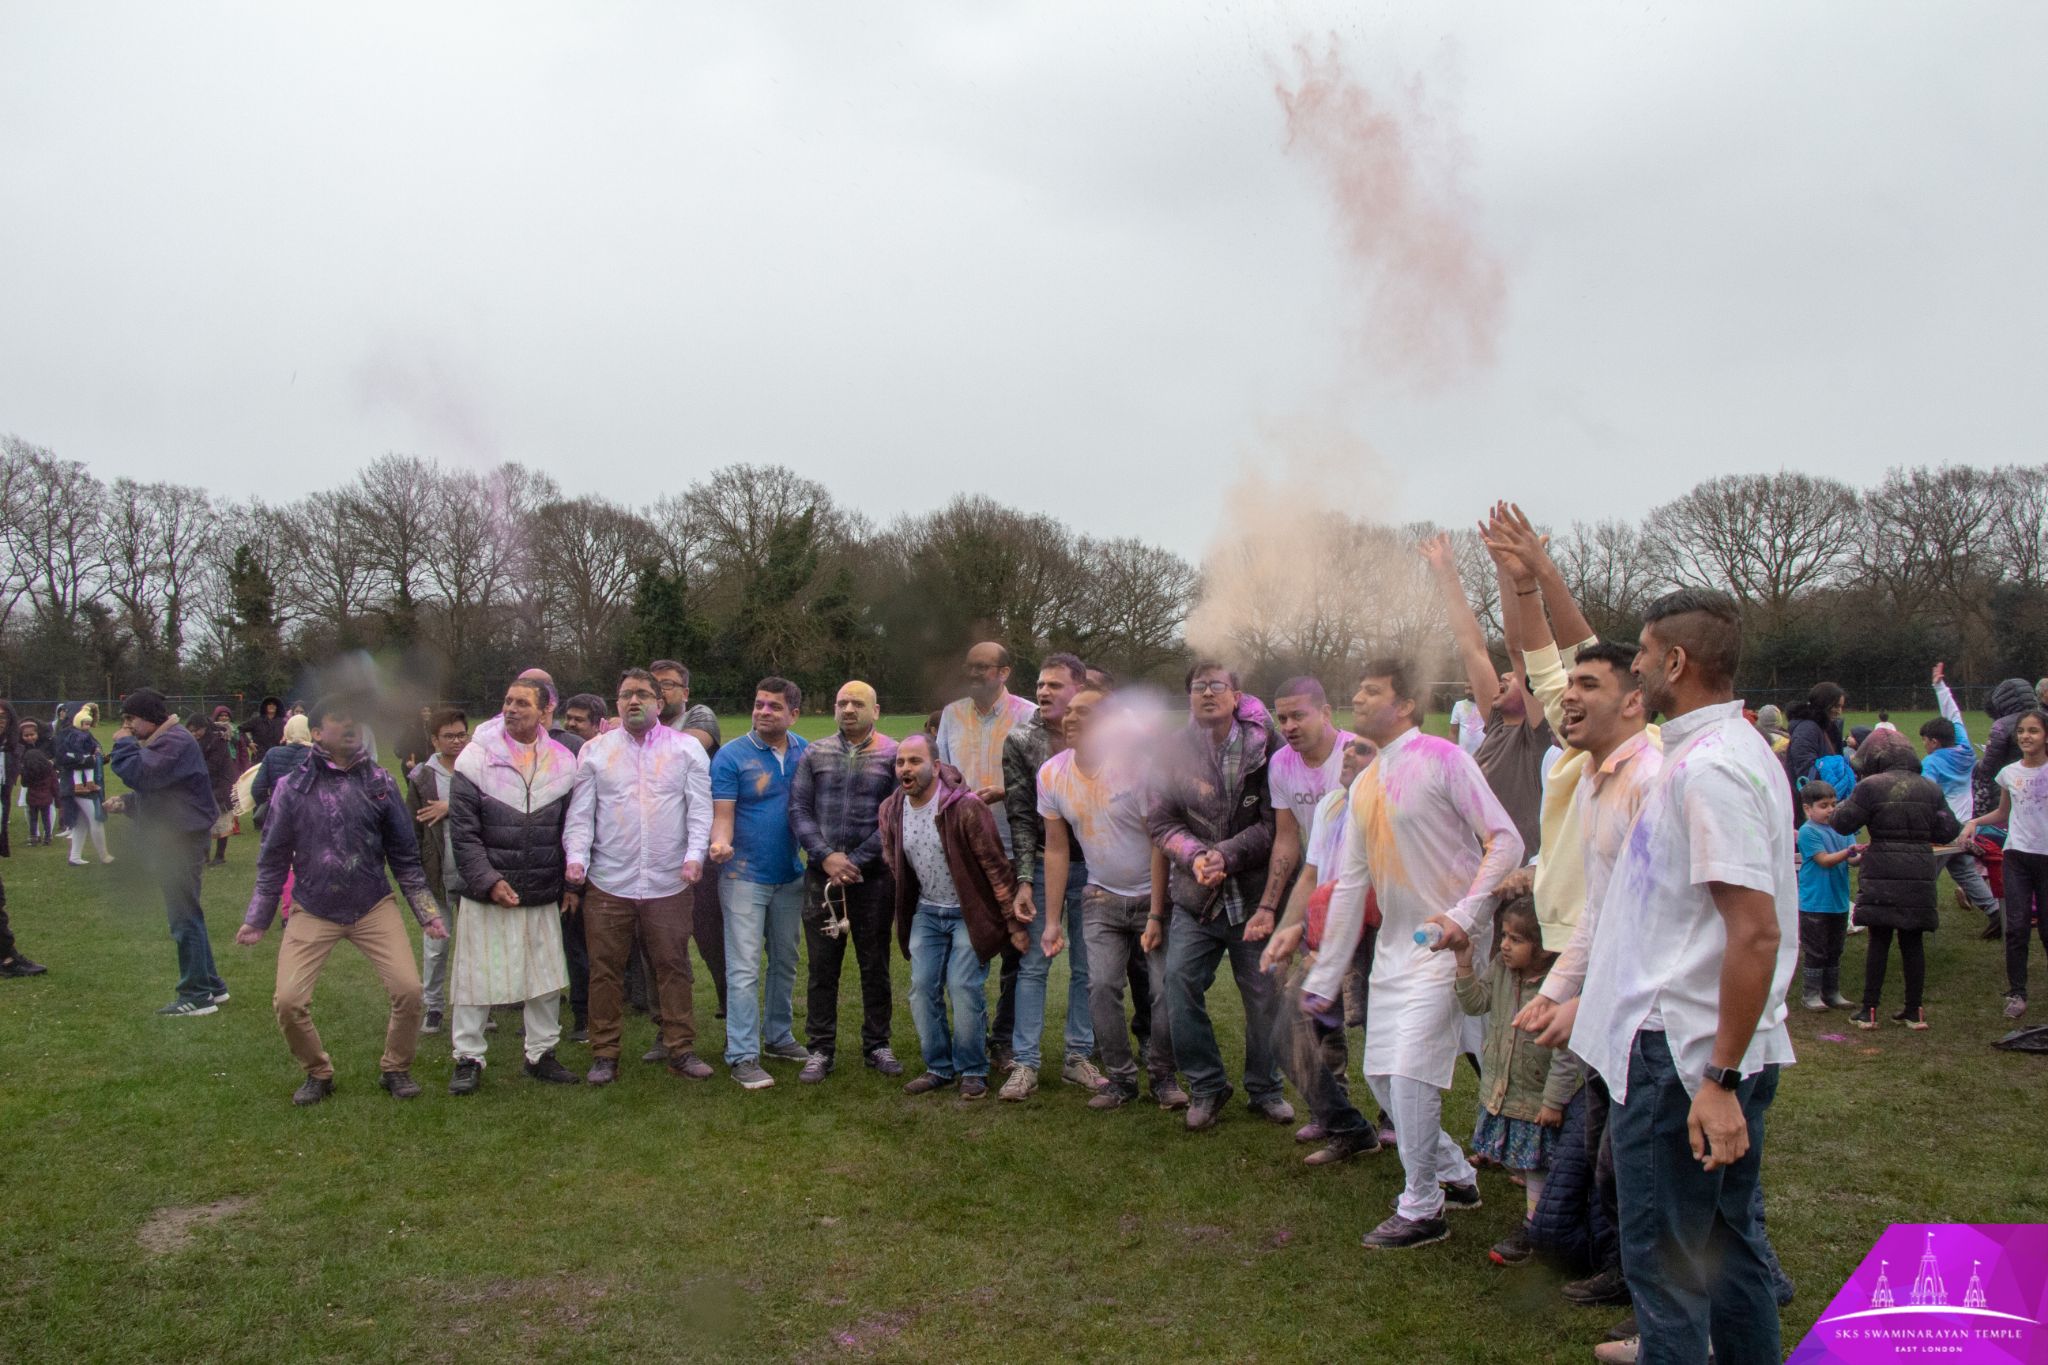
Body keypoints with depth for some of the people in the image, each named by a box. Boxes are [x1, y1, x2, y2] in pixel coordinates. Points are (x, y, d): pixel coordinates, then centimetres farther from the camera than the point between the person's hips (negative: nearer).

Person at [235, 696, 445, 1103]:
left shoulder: (379, 782, 0)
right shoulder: (293, 787, -4)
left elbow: (404, 854, 6)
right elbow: (273, 859, 5)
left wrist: (427, 911, 5)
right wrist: (256, 919, 4)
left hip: (374, 908, 1)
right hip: (313, 912, 0)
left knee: (408, 989, -11)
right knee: (288, 1001, -8)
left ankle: (395, 1068, 16)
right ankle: (318, 1073, 21)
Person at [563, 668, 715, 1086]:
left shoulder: (687, 748, 4)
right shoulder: (595, 751, 7)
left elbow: (700, 808, -1)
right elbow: (581, 813, 5)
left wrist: (694, 855, -14)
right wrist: (576, 857, -10)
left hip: (669, 883, 0)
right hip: (607, 883, 1)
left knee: (673, 967, 6)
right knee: (605, 970, 5)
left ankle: (680, 1049, 16)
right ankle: (604, 1054, 17)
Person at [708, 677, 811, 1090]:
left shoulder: (806, 753, 3)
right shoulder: (732, 756, -10)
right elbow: (722, 815, -14)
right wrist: (720, 843, -34)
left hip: (791, 875, 5)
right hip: (745, 875, -5)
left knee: (785, 962, 16)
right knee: (744, 969, -6)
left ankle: (778, 1036, 31)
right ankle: (742, 1056, -1)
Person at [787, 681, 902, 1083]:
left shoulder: (893, 755, 0)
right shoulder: (814, 754, 7)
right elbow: (798, 809, 3)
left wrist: (856, 861, -12)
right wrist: (826, 857, -10)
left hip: (873, 876, -1)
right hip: (821, 875, 1)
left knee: (875, 965, 8)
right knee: (822, 966, 6)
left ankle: (877, 1044, 21)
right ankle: (821, 1049, 15)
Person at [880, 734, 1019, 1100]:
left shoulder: (966, 806, -22)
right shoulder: (891, 810, -3)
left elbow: (996, 866, -17)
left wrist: (1013, 922, -15)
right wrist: (906, 913, 14)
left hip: (969, 912, -5)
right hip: (926, 913, 6)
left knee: (965, 988, -10)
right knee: (922, 989, 2)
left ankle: (973, 1071, 8)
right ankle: (939, 1068, 18)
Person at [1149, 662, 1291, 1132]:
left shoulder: (1267, 748, -5)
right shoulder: (1173, 751, 3)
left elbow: (1274, 826, -8)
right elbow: (1159, 820, 2)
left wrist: (1224, 854, -18)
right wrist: (1195, 855, -15)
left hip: (1252, 894, -1)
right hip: (1194, 896, 2)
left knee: (1265, 994, 6)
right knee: (1179, 983, -7)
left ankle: (1265, 1089, 29)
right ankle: (1205, 1087, 14)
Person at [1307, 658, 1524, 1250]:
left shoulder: (1442, 759, -10)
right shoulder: (1365, 785, 13)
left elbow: (1506, 841, -15)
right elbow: (1350, 883, 14)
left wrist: (1464, 915, -26)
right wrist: (1323, 978, 14)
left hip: (1444, 943, -8)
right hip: (1394, 944, 8)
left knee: (1410, 1071, -10)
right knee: (1380, 1073, 10)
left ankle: (1422, 1210, 8)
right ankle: (1455, 1174, 31)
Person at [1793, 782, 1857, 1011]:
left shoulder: (1840, 828, 7)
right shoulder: (1808, 831, -11)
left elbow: (1851, 859, 1)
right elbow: (1825, 860, -18)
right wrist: (1850, 851, -30)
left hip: (1839, 901, 6)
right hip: (1815, 903, -6)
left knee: (1835, 950, 15)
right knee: (1816, 952, 1)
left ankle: (1832, 992, 24)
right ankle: (1811, 994, 10)